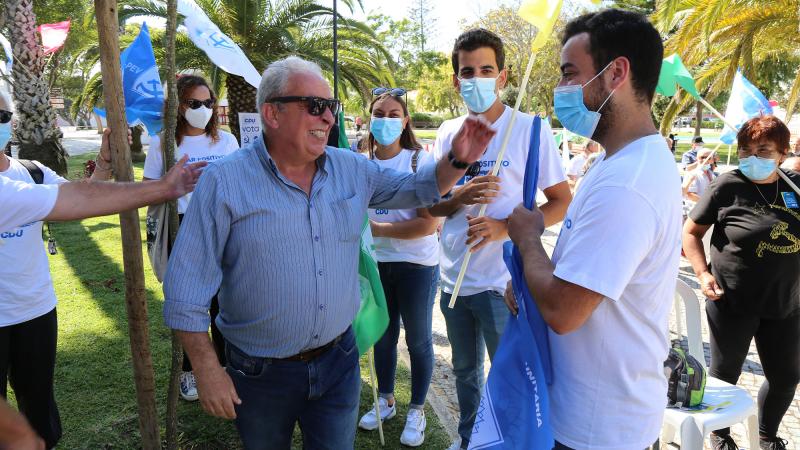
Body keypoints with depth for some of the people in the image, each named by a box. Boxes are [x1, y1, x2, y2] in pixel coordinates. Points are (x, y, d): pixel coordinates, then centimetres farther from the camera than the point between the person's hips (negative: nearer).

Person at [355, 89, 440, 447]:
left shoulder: (420, 161, -12)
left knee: (418, 340, 9)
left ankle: (416, 411, 28)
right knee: (382, 335, 17)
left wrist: (378, 229, -18)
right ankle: (385, 400, 38)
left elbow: (429, 224, -19)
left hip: (417, 264, -4)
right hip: (376, 263, 4)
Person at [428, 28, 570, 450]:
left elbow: (562, 202, -9)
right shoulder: (447, 133, 4)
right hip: (453, 277, 5)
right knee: (465, 369, 22)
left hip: (501, 282, -5)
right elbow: (431, 205, 7)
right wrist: (461, 197, -15)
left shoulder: (529, 130, -10)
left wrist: (505, 227, -23)